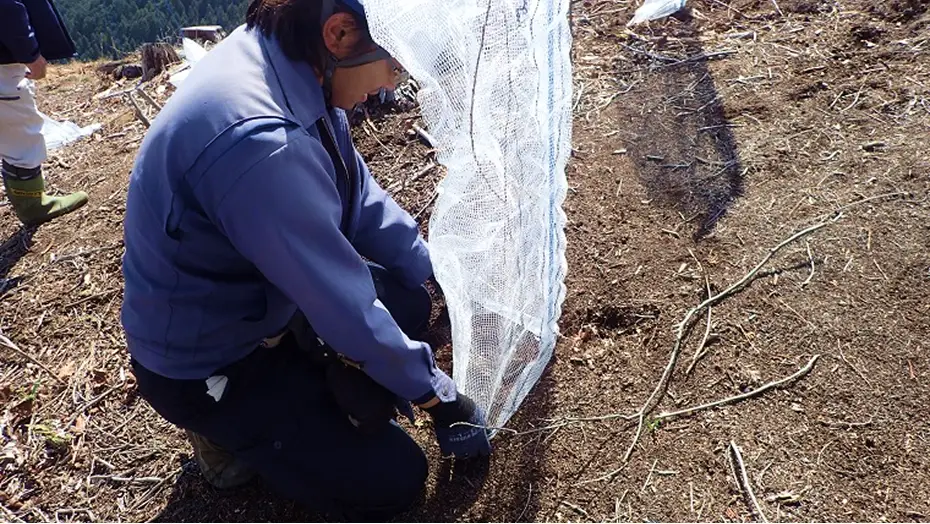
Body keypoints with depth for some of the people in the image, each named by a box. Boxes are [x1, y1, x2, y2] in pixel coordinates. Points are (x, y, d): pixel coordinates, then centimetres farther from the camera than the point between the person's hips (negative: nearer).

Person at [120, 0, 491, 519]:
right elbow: (346, 306, -29)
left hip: (262, 296, 8)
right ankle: (231, 432, 11)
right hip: (204, 366, -8)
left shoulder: (295, 64, -10)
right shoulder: (257, 141, -38)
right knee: (395, 478, -3)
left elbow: (360, 200, 2)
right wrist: (436, 394, -15)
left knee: (409, 305, 8)